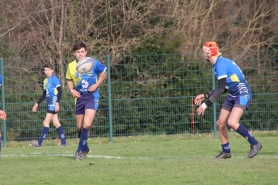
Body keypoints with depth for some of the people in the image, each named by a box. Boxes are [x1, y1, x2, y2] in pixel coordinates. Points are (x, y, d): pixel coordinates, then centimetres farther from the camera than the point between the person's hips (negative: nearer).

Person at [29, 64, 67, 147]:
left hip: (53, 104, -8)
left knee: (46, 122, -9)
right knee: (56, 123, 6)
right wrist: (37, 104, 24)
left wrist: (57, 103, -20)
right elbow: (44, 94, 24)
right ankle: (63, 142, 8)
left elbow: (60, 91, -13)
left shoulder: (54, 79, -8)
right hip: (49, 104, 8)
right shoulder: (46, 81, 17)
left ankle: (39, 142, -10)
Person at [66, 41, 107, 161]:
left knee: (87, 125, -18)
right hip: (80, 97, 3)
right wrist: (71, 90, -4)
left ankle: (80, 151, -5)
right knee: (80, 127, 9)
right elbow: (69, 80, 15)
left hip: (92, 97, -3)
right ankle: (85, 148, 34)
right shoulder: (71, 66, -1)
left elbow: (104, 73, 7)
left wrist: (96, 85, -8)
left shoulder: (94, 63, -9)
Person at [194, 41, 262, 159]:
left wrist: (206, 104, -25)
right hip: (233, 95, 10)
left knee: (232, 122, -24)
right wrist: (205, 95, 18)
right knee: (220, 123, 7)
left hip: (243, 95, -10)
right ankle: (226, 152, 20)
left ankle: (254, 144, -10)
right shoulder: (219, 64, 11)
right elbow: (224, 88, 18)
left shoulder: (221, 64, -20)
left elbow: (221, 89, -25)